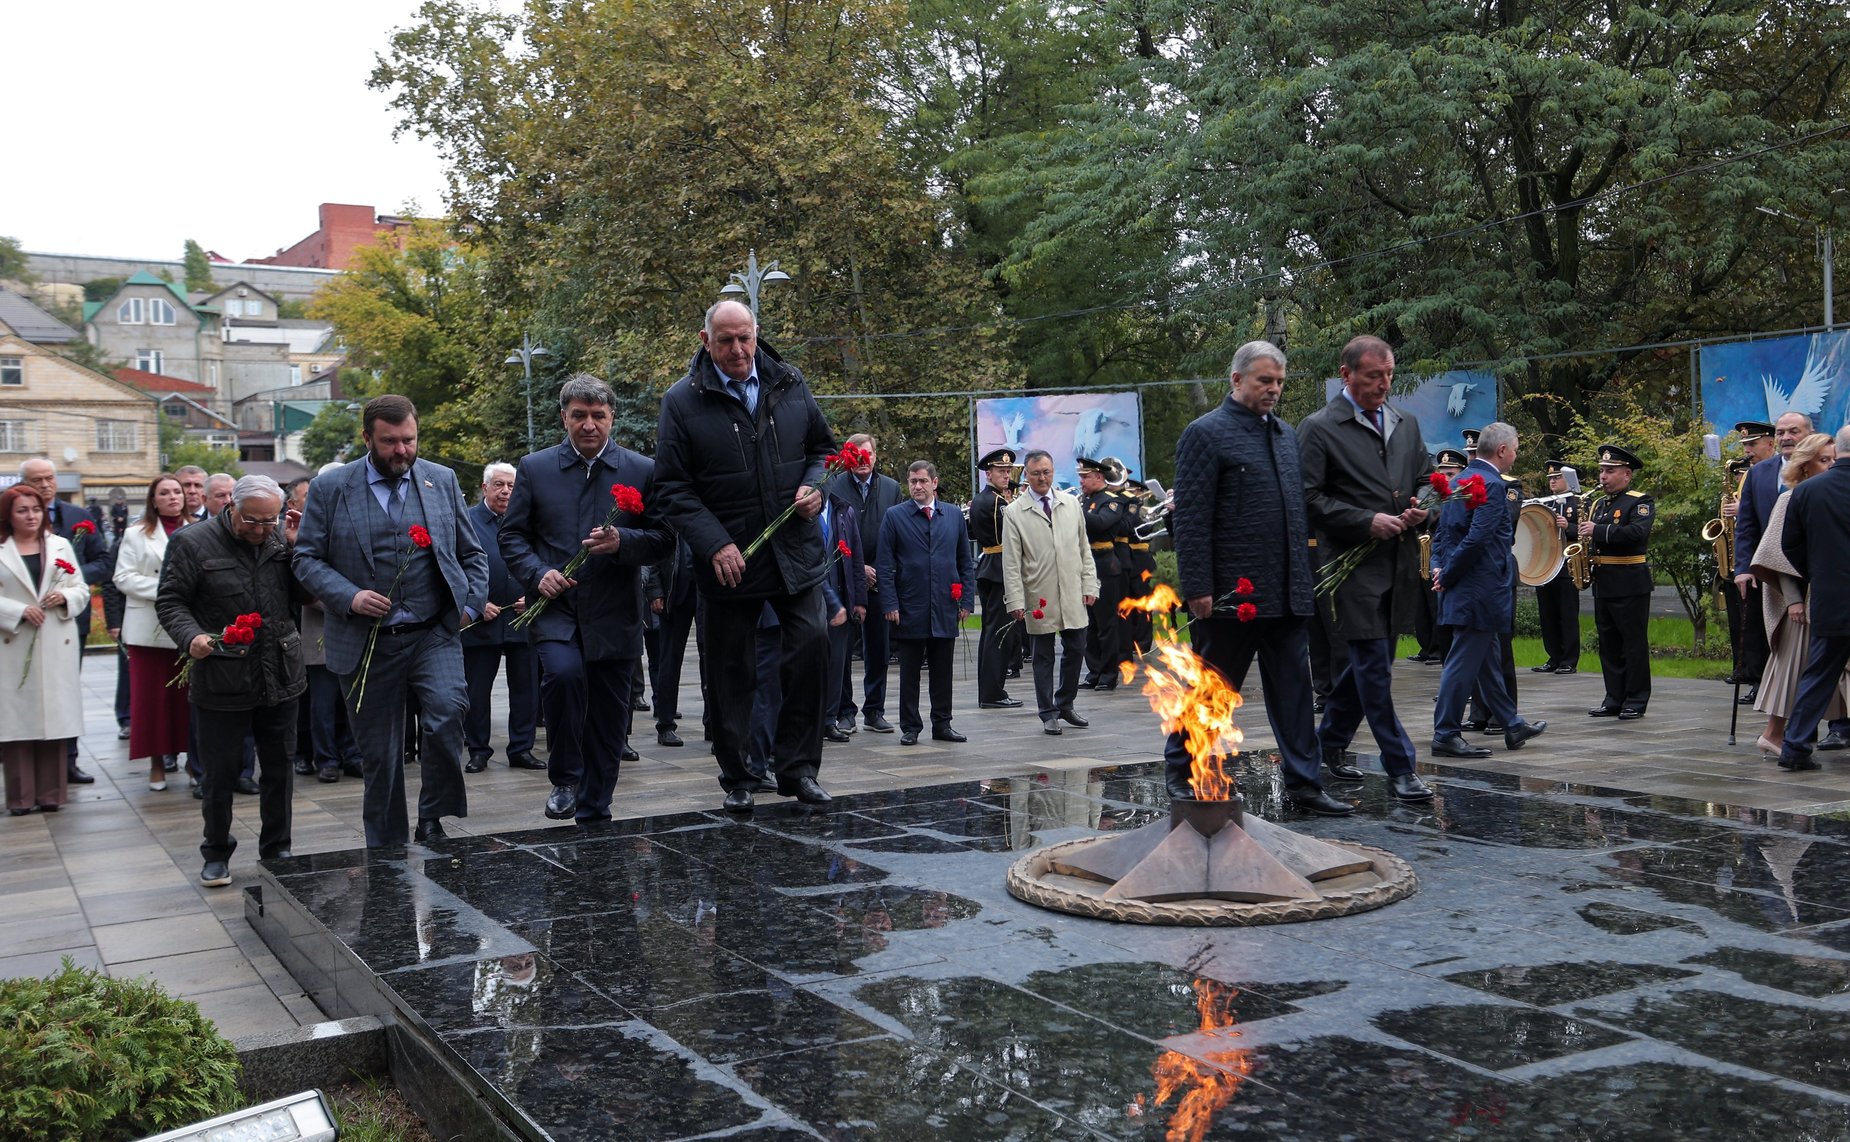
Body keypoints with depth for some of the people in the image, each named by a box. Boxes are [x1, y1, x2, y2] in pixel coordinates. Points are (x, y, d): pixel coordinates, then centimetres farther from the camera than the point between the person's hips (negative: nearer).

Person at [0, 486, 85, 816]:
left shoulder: (61, 546, 11)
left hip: (57, 646, 2)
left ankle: (51, 794, 10)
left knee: (55, 717, 3)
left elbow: (81, 591, 11)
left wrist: (66, 597, -9)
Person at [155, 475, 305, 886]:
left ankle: (276, 851, 27)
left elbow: (302, 597, 5)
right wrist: (191, 637, -21)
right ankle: (217, 854, 23)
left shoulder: (280, 539, 4)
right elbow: (170, 601, -4)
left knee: (278, 770, 13)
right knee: (219, 773, 6)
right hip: (221, 680, -3)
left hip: (279, 678, 4)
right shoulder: (193, 543, -7)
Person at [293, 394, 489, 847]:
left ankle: (432, 819, -8)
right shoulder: (330, 488, 2)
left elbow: (471, 553, 15)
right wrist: (348, 597, -14)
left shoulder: (442, 481, 8)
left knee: (447, 710, -26)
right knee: (379, 756, 7)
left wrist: (471, 604, 0)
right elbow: (306, 559, 2)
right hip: (366, 644, 0)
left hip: (434, 634, 0)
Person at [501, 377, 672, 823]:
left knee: (608, 723, 5)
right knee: (563, 673, -28)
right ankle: (564, 778, -7)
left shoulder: (643, 471, 5)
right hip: (554, 607, -1)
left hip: (614, 617, 1)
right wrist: (537, 573, -11)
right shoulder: (534, 468, 6)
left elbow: (664, 538, 3)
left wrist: (622, 542, -16)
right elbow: (511, 534, 8)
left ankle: (594, 815, 20)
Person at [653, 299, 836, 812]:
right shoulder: (682, 401, -4)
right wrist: (716, 545, -16)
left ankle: (797, 768, 4)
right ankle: (737, 778, 20)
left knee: (813, 643, -10)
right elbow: (673, 489, -6)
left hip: (795, 551, 2)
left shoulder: (790, 385, 6)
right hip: (728, 560, -2)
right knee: (731, 671, 5)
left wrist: (814, 485, -4)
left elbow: (823, 447, 18)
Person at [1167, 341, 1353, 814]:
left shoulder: (1286, 434, 15)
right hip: (1232, 592, -6)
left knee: (1294, 690, 8)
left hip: (1288, 592, 6)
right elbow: (1190, 519, -11)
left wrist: (1305, 573, 13)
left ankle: (1303, 783, 14)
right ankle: (1179, 769, 22)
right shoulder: (1205, 433, -7)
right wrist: (1198, 588, -15)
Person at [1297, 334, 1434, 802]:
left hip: (1400, 565, 7)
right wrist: (1367, 522, -18)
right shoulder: (1319, 428, -5)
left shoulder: (1406, 425, 15)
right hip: (1355, 565, -6)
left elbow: (1424, 481, 24)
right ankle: (1399, 767, -1)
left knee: (1368, 661, 14)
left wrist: (1419, 510, 1)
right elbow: (1308, 498, -11)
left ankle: (1330, 740, 32)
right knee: (1374, 665, -6)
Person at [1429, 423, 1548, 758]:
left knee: (1487, 660, 17)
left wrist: (1440, 569, 6)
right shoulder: (1492, 485, -16)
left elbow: (1441, 533, 15)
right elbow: (1476, 539, -24)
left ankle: (1512, 725, 29)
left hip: (1462, 588, 10)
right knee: (1464, 662, -4)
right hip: (1480, 589, -10)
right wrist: (1448, 576, -16)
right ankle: (1446, 735, 0)